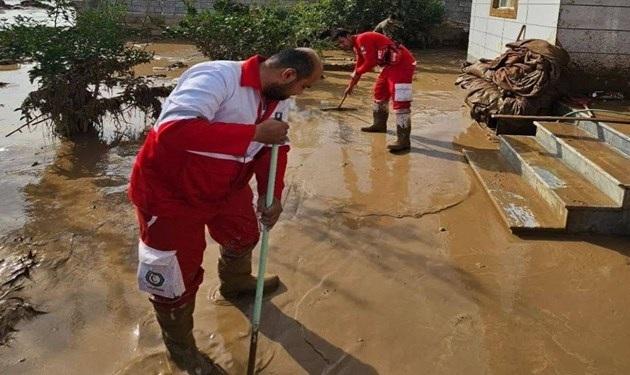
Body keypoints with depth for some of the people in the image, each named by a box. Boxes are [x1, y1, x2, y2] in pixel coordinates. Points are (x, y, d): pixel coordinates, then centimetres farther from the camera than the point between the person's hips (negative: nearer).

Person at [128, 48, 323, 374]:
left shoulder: (276, 95, -4)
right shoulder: (217, 77, -33)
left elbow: (274, 146, 5)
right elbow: (174, 131, -46)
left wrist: (271, 195, -10)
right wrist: (255, 132, -43)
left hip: (225, 187, 8)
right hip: (170, 191, -8)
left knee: (244, 235, 27)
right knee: (177, 277, 4)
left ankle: (235, 284, 61)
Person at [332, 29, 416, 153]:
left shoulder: (362, 39, -14)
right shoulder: (357, 46, 17)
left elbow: (370, 62, -18)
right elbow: (360, 65, 31)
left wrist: (356, 73, -1)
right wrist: (351, 86, 38)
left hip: (402, 63, -11)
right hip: (391, 65, 11)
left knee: (400, 101, -16)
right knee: (380, 91, 22)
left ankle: (403, 140, -18)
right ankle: (380, 125, 38)